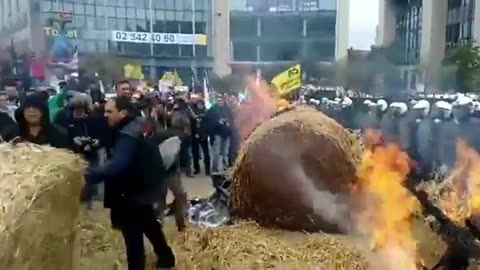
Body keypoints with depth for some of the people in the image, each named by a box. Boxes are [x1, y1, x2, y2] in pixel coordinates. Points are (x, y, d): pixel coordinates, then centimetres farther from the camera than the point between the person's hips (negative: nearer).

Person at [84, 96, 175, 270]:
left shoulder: (128, 136, -28)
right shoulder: (135, 127, 6)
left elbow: (117, 165, -42)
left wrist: (89, 175, -47)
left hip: (136, 191, -11)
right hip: (145, 187, 11)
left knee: (132, 234, -4)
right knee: (149, 225, 27)